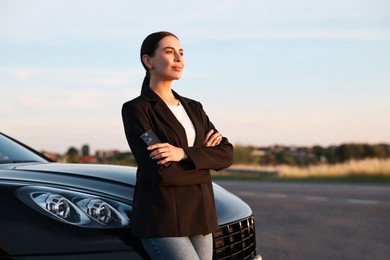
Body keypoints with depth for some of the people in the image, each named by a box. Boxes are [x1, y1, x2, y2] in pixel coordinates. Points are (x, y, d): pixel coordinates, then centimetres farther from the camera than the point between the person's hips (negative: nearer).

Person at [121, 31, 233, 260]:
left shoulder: (194, 108, 14)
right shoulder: (136, 110, -6)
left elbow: (226, 154, 0)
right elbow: (160, 171, -17)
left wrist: (184, 154, -16)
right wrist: (204, 156, -4)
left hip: (199, 217, 6)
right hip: (161, 222, -6)